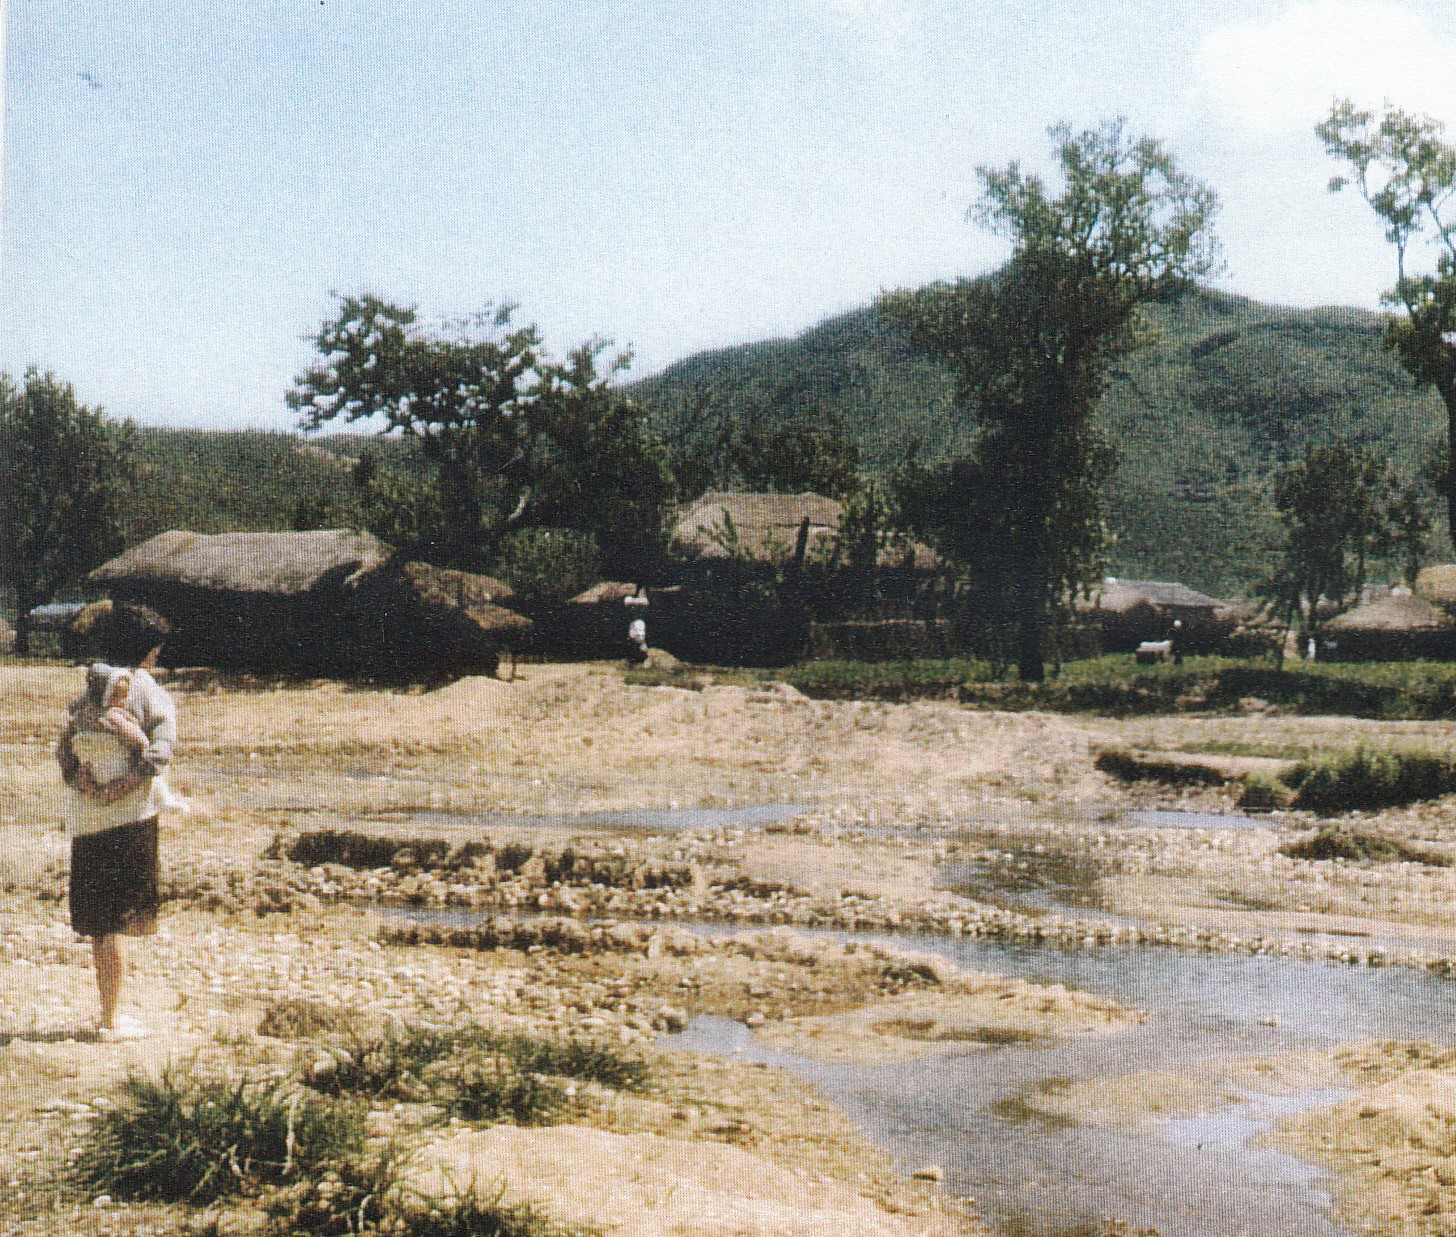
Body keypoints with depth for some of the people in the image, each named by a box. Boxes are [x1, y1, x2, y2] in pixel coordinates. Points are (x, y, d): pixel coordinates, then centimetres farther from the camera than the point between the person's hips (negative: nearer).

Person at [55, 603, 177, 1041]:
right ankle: (111, 1020, 0)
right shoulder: (153, 695, -3)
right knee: (118, 920, -2)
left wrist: (83, 784, -8)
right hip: (130, 814, -6)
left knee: (99, 920, 13)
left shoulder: (91, 691, 14)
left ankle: (109, 1012, 20)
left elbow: (63, 747, 4)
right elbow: (158, 754, -18)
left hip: (85, 817, 6)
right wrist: (122, 787, -19)